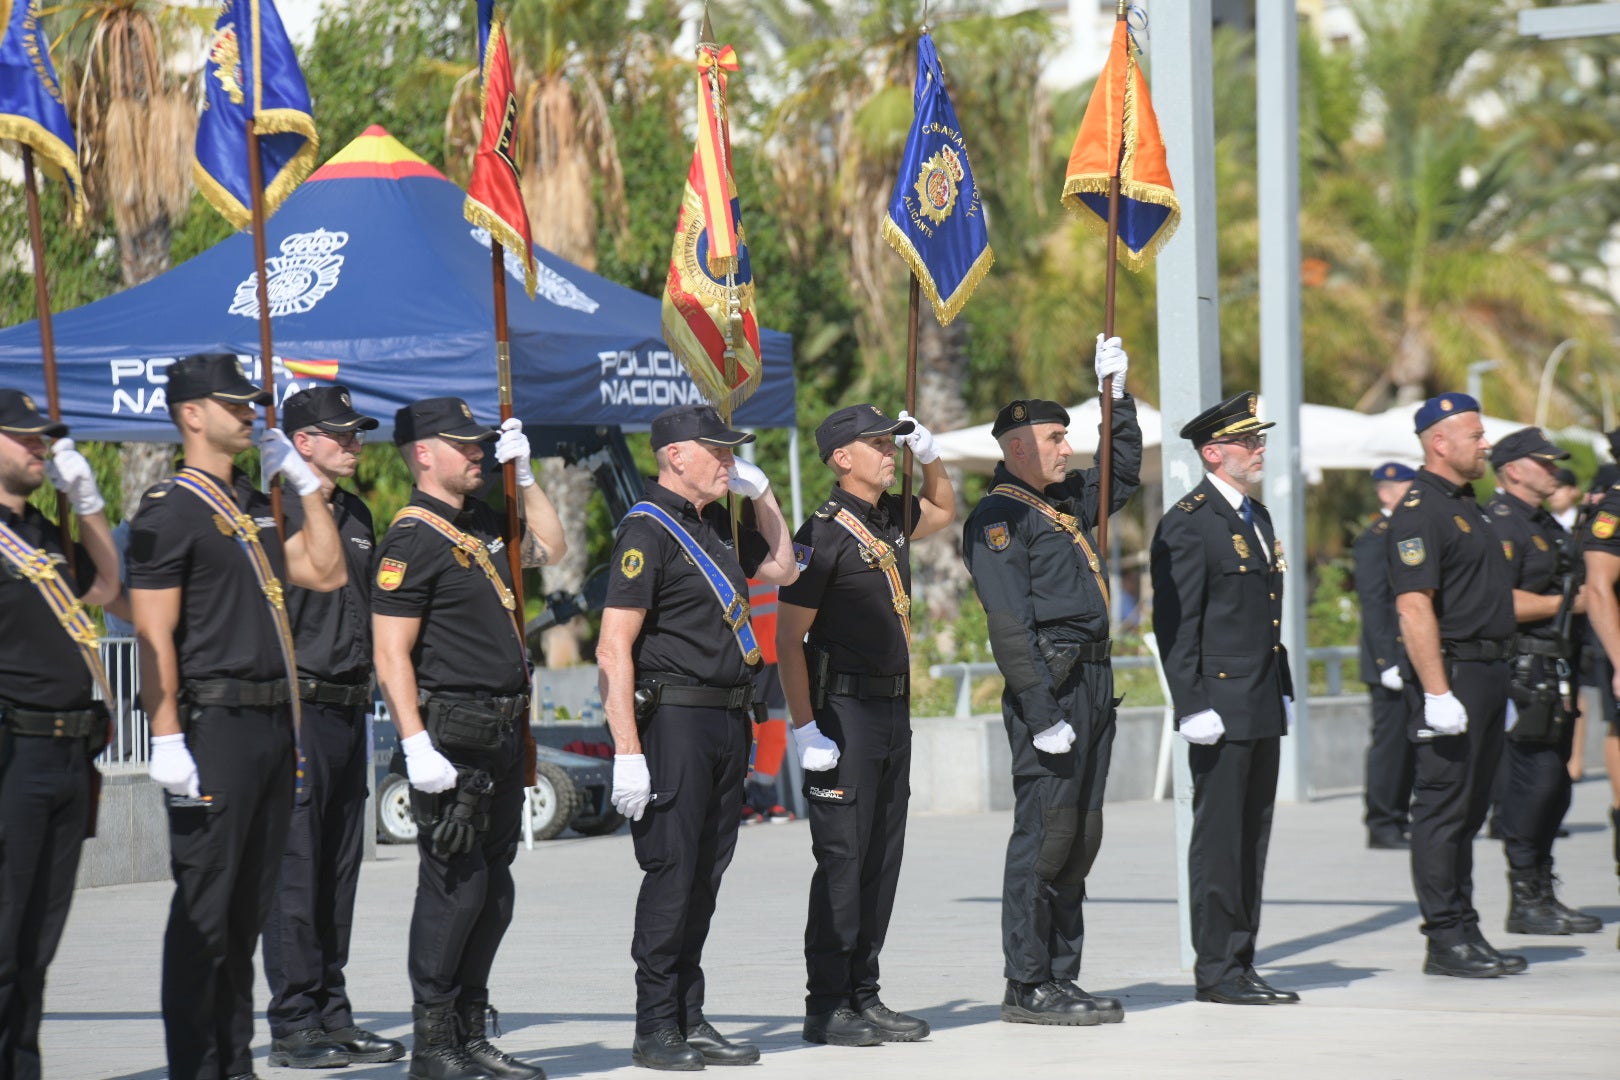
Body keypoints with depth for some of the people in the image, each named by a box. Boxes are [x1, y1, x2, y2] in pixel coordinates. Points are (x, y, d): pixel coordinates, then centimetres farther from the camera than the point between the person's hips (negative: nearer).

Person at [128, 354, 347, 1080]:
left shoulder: (253, 507, 18)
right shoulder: (169, 511, -8)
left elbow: (325, 573, 19)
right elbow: (153, 635, -13)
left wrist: (305, 482, 14)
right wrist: (167, 740, -20)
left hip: (272, 723, 8)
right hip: (215, 725, -8)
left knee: (250, 903, 12)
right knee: (204, 904, -5)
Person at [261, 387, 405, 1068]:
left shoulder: (357, 517, 17)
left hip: (349, 709, 8)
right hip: (300, 706, -8)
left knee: (339, 871, 10)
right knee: (296, 870, -6)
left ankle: (332, 1013, 16)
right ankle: (293, 1026, -3)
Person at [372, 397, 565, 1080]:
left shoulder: (480, 524, 15)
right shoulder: (412, 539, -12)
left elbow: (548, 547, 34)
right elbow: (391, 657, -16)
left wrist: (524, 476, 22)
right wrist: (417, 748, -23)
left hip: (502, 739, 9)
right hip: (451, 739, -9)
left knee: (493, 890, 11)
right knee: (455, 888, -8)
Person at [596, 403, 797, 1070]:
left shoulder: (715, 523, 16)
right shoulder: (648, 531, -11)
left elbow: (781, 570, 32)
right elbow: (614, 648, -16)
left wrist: (762, 497, 18)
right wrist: (627, 753, -21)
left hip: (726, 725, 8)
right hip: (674, 720, -8)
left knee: (705, 873, 10)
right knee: (671, 872, -6)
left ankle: (690, 1021, 16)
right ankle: (656, 1029, -1)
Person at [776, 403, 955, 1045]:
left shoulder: (891, 521, 10)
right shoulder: (824, 534, -12)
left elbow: (944, 511, 34)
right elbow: (788, 639, -13)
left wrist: (929, 456, 15)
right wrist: (805, 729, -18)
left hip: (893, 709, 8)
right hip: (844, 713, -8)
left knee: (882, 857, 9)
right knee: (842, 859, -6)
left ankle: (864, 996, 15)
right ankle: (826, 1007, -1)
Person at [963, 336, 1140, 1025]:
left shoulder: (1063, 502, 18)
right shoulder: (998, 518, -9)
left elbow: (1122, 472, 36)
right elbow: (1010, 625, -16)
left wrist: (1116, 394, 25)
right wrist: (1044, 713, -21)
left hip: (1094, 683, 9)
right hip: (1049, 684, -9)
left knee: (1079, 838, 11)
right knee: (1044, 834, -8)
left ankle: (1060, 977, 16)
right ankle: (1026, 987, -4)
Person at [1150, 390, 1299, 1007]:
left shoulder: (1256, 517, 18)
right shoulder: (1187, 525, -10)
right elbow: (1175, 625, -14)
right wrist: (1193, 706, -18)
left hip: (1262, 710, 9)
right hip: (1222, 711, -9)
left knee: (1252, 839, 11)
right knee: (1219, 840, -4)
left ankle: (1241, 963, 16)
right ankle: (1217, 971, 0)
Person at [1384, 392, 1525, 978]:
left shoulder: (1465, 506, 18)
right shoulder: (1419, 512, -13)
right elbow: (1414, 607, -20)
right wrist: (1438, 693, -25)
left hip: (1486, 672, 10)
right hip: (1451, 671, -10)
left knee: (1468, 808, 12)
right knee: (1444, 807, -6)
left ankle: (1465, 932, 16)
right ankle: (1446, 940, -4)